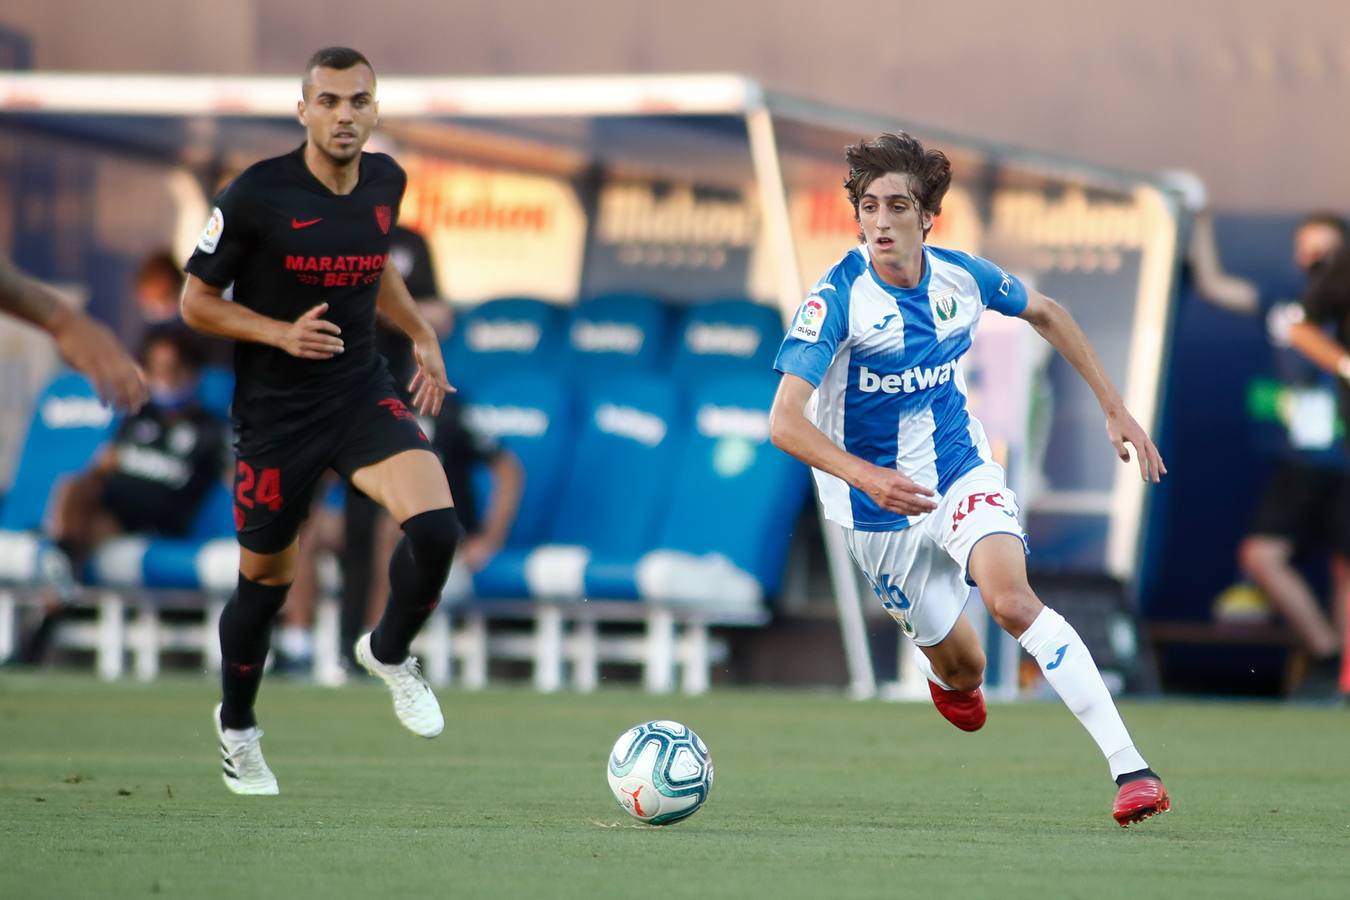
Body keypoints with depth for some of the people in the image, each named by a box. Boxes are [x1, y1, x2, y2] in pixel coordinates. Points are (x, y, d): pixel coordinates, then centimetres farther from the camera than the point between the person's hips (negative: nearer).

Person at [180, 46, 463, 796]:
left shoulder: (385, 181, 0)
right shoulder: (257, 195, -16)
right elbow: (196, 303, -8)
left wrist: (420, 334, 11)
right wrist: (283, 332, -21)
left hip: (362, 395, 3)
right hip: (276, 415, -3)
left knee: (436, 527, -21)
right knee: (265, 584, 8)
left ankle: (390, 654, 8)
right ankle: (237, 729, 35)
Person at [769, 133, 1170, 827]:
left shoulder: (963, 277, -9)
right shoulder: (837, 298, -22)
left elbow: (1046, 314, 14)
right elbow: (784, 421, -29)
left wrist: (1114, 407, 11)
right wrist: (865, 476, -45)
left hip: (961, 469, 1)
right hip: (880, 504, -1)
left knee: (1011, 599, -27)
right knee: (962, 673, 8)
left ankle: (1129, 768, -30)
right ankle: (946, 679, 50)